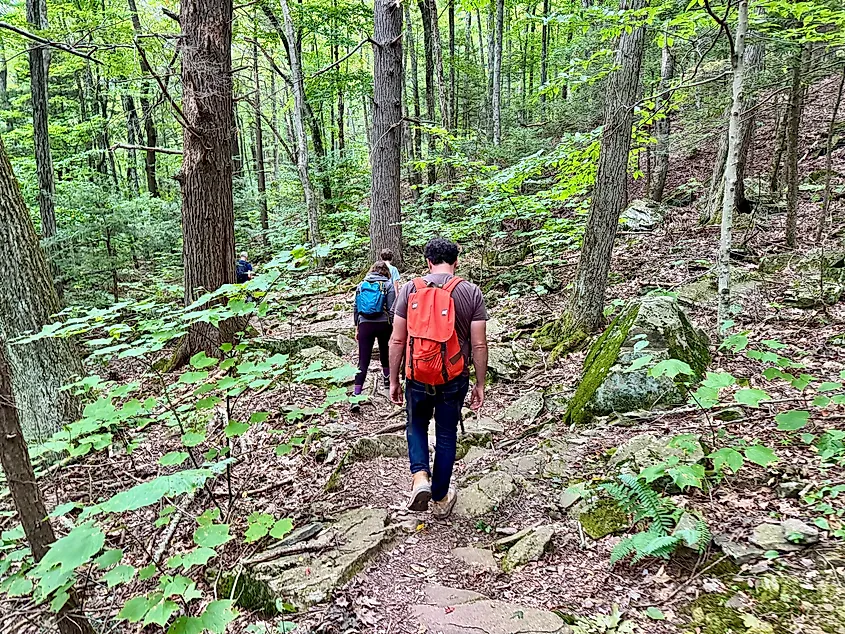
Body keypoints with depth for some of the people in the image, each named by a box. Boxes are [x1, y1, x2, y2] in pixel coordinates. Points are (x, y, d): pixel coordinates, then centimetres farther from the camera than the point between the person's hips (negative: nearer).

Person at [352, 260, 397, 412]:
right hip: (383, 324, -1)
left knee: (363, 361, -2)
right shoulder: (388, 285, -1)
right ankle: (387, 380, 44)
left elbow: (356, 308, 13)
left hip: (365, 325, 2)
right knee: (385, 353, 24)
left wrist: (357, 327, 20)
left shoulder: (361, 285, 10)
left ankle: (356, 396, -12)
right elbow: (391, 309, -5)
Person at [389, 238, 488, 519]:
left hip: (418, 378, 0)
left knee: (416, 427, 24)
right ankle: (440, 499, 29)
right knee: (446, 436, 16)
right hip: (454, 379, 0)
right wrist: (480, 385, 5)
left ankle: (420, 477, 3)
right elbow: (479, 345, -6)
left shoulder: (410, 289, -5)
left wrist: (393, 381, 6)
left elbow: (397, 340, -4)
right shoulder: (471, 292, -6)